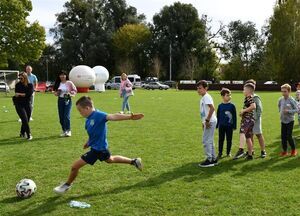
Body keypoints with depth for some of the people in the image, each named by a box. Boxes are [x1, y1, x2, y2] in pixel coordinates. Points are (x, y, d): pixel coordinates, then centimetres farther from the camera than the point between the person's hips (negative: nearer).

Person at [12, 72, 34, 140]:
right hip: (19, 105, -2)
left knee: (26, 120, 7)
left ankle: (22, 133, 29)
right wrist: (25, 95, -14)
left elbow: (30, 94, -12)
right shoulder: (18, 85, 3)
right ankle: (28, 135, -9)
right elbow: (16, 95, -4)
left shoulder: (30, 85, 3)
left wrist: (20, 94, -13)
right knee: (25, 120, -14)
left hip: (27, 105, 2)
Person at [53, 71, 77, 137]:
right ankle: (64, 130, 17)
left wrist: (70, 93, -15)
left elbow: (75, 90, 1)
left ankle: (68, 131, -6)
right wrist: (57, 93, -5)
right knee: (61, 116, 6)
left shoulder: (69, 83, -4)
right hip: (60, 100, 4)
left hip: (68, 100, -4)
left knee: (67, 116, -12)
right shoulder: (58, 84, 7)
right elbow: (55, 92, 17)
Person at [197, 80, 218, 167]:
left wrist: (207, 120, -24)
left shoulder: (206, 97, -14)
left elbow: (212, 108, -26)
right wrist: (204, 122, 24)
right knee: (209, 141, 15)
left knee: (206, 140, -7)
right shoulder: (203, 98, 17)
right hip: (209, 122, 10)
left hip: (210, 121, -10)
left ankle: (209, 160, 0)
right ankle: (213, 159, 22)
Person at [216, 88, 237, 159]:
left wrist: (234, 126, -2)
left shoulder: (232, 106, -4)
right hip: (221, 126, 1)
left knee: (229, 139, 8)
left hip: (229, 126, -1)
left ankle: (228, 152, 22)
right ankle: (220, 153, 14)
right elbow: (218, 116, 8)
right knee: (221, 139, 6)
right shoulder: (220, 106, 1)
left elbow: (234, 116, -1)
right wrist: (217, 125, 8)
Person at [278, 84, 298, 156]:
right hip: (283, 121, 5)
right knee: (283, 136, 6)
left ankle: (293, 150, 16)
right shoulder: (280, 100, -1)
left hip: (290, 121, -5)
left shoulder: (292, 100, -15)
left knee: (289, 136, -4)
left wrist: (288, 111, -23)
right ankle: (284, 151, 18)